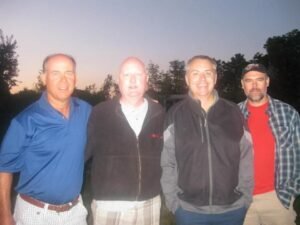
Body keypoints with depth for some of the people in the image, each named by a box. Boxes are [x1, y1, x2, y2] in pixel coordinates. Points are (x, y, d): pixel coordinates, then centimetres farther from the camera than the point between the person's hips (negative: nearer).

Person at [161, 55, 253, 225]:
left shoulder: (233, 112, 0)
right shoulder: (175, 115, -4)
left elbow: (246, 158, 3)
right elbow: (167, 162, -2)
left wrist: (245, 197, 2)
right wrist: (173, 201, -3)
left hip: (232, 208, 1)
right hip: (189, 210, -1)